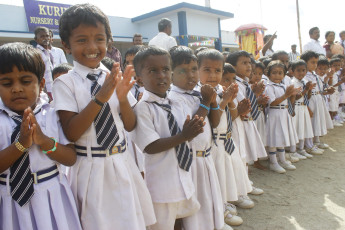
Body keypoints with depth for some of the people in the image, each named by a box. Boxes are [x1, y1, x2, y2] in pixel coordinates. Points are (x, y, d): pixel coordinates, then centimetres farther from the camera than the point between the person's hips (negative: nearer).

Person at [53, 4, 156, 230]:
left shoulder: (116, 78, 0)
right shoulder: (65, 83, -9)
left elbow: (130, 126, 3)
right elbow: (71, 133, -17)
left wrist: (123, 99, -16)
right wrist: (100, 98, -26)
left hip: (122, 164, 4)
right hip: (91, 168, -3)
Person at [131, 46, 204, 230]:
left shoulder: (174, 103, 5)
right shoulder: (142, 107, -17)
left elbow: (183, 137, 9)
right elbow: (150, 147, -22)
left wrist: (192, 130, -9)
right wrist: (183, 136, -24)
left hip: (184, 178, 7)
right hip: (162, 184, -6)